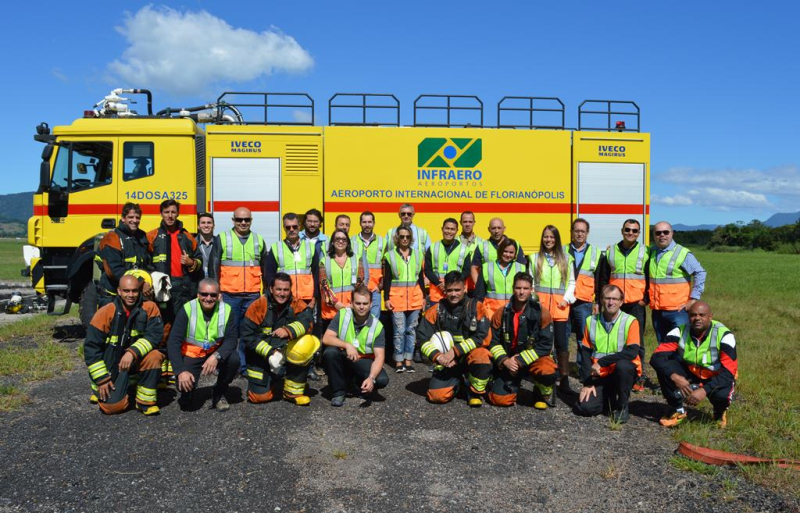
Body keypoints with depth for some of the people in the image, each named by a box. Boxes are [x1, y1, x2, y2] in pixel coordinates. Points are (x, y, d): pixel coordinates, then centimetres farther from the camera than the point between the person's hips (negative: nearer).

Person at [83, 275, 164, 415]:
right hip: (111, 363, -1)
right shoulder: (105, 312, -14)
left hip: (138, 360, 1)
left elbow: (155, 334, -20)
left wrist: (133, 352, -35)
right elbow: (91, 347, -10)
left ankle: (145, 401, -12)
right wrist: (101, 379, -12)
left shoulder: (149, 308, -12)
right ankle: (101, 388, 24)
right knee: (112, 406, -13)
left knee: (154, 356, -32)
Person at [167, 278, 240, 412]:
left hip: (215, 353, 2)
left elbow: (231, 339, -16)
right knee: (185, 385, -24)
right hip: (191, 355, -1)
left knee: (234, 359, -27)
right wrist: (180, 371, -30)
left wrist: (217, 356, -36)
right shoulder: (187, 310, -17)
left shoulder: (226, 310, -12)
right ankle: (187, 397, 18)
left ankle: (219, 394, 1)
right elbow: (173, 342, -19)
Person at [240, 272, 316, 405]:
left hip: (286, 353, 1)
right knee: (259, 396, -10)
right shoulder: (258, 306, -13)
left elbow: (307, 319, -27)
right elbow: (248, 335, -14)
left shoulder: (296, 304, -9)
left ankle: (293, 392, -9)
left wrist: (288, 330, -43)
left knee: (305, 346, -28)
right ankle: (271, 379, 28)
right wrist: (270, 352, -22)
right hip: (261, 357, -1)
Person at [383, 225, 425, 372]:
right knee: (399, 331, -2)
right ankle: (399, 362, 8)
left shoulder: (418, 254, 10)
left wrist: (424, 296, 11)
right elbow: (386, 279, 1)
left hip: (414, 299, 3)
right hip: (397, 298, -2)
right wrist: (386, 298, -4)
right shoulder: (390, 255, 2)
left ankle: (408, 361, 14)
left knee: (411, 330, 6)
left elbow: (421, 277, 13)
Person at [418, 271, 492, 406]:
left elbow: (481, 337, -14)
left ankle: (476, 392, -6)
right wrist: (438, 356, -20)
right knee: (436, 396, -16)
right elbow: (423, 337, -5)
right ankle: (457, 382, 20)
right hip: (446, 361, 2)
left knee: (481, 356, -36)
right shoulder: (436, 310, -4)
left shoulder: (476, 307, -9)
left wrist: (455, 351, -20)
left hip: (470, 354, -2)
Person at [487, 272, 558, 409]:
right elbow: (494, 342, 0)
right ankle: (514, 385, 21)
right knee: (500, 399, -15)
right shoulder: (501, 313, -4)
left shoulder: (542, 313, -13)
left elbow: (545, 345, -15)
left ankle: (542, 395, 0)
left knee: (547, 371, -35)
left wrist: (520, 360, -20)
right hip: (508, 361, 1)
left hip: (534, 358, -1)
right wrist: (504, 360, -18)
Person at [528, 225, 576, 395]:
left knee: (561, 341, -4)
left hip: (559, 305, 0)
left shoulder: (566, 258, 9)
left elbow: (571, 282, 9)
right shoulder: (535, 258, 10)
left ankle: (564, 380, 0)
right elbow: (531, 282, 9)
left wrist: (566, 299, -4)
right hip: (540, 303, 1)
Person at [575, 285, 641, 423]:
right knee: (585, 407, -17)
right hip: (599, 375, 3)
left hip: (625, 371, -3)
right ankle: (609, 398, 18)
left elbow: (632, 352, -21)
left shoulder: (630, 321, -9)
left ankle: (622, 406, -11)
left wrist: (601, 361, -25)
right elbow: (586, 354, 2)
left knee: (623, 365, -36)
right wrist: (587, 383, -6)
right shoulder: (591, 321, 1)